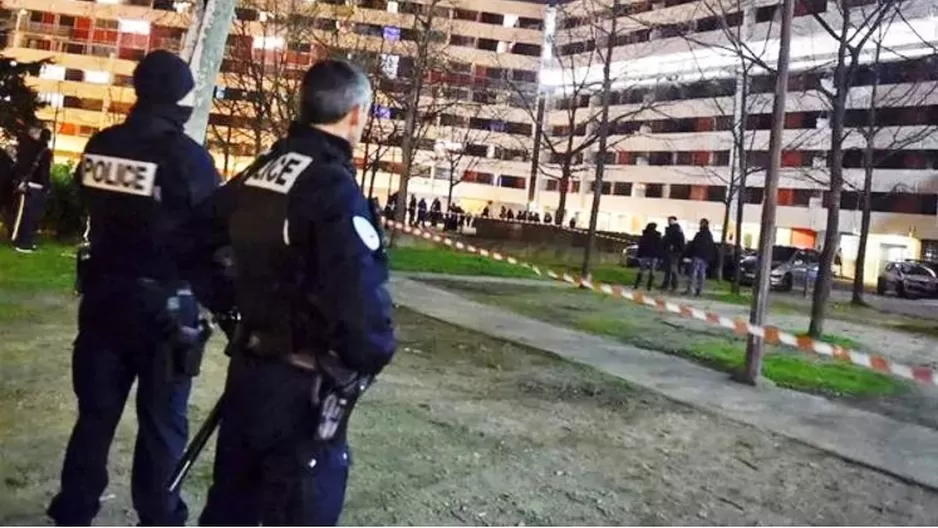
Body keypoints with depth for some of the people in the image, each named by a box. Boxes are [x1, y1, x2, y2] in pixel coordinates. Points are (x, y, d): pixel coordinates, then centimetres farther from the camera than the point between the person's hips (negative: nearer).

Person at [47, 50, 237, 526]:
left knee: (95, 411, 17)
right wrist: (226, 302, -4)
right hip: (164, 304, -5)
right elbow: (212, 239, -14)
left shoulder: (99, 147, 2)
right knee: (162, 421, 7)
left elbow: (93, 212, 15)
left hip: (102, 295, 6)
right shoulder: (187, 157, -16)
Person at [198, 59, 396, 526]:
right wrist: (374, 355, -9)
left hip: (249, 366, 8)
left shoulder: (255, 174, 6)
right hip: (303, 385, -8)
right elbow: (361, 296, -27)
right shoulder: (335, 188, -20)